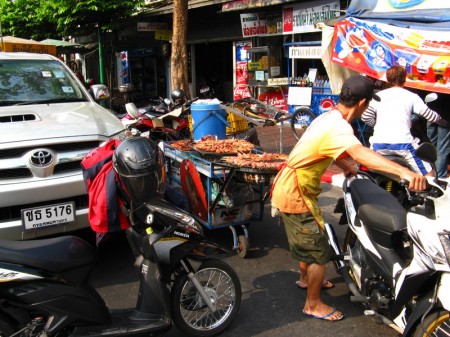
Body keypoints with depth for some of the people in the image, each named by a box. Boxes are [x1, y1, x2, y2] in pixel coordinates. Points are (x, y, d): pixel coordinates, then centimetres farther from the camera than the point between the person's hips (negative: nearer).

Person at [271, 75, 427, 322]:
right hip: (295, 195, -10)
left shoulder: (329, 117, 6)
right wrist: (404, 171, -56)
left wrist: (346, 167, 31)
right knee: (319, 252, 2)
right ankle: (313, 304, 19)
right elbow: (360, 153, -46)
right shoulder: (338, 126, -27)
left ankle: (306, 278, 51)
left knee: (306, 240, 29)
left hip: (289, 188, 10)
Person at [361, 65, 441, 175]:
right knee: (428, 176, 6)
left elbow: (365, 117, 8)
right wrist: (439, 117, 29)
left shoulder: (378, 95, 14)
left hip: (379, 144, 2)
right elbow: (428, 114, 6)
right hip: (403, 143, -2)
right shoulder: (411, 96, 9)